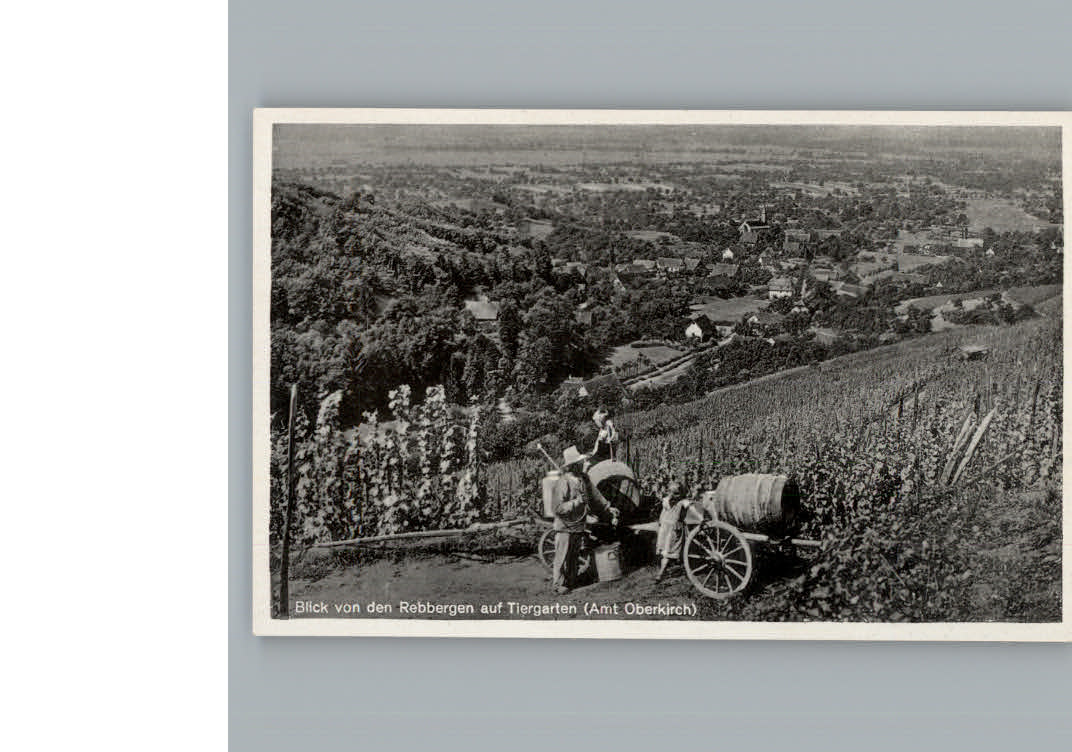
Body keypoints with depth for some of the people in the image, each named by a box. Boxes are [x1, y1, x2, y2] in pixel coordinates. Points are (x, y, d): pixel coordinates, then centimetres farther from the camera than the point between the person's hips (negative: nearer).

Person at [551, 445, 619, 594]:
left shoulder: (583, 480, 3)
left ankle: (571, 581, 28)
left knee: (574, 557, 17)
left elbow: (594, 498, 16)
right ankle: (558, 584, 11)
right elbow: (558, 508, -24)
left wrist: (609, 510, 12)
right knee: (562, 557, 1)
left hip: (578, 526, 7)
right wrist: (577, 502, -29)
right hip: (565, 527, -7)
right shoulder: (563, 483, -21)